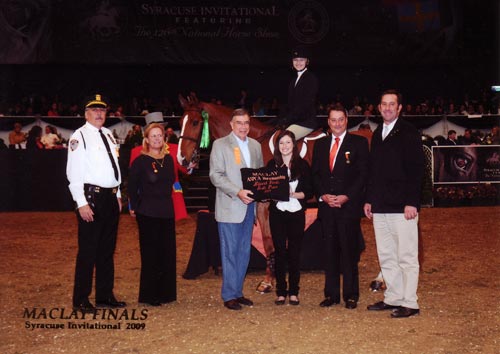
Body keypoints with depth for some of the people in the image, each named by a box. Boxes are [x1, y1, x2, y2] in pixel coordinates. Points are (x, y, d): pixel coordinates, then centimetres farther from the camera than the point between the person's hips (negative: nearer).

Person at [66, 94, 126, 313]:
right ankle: (80, 300, 10)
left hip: (111, 197, 8)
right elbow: (73, 173, -12)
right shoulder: (80, 136, -8)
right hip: (91, 197, -7)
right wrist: (81, 203, -17)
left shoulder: (108, 135, 15)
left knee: (107, 250, 13)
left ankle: (105, 295, 24)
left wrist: (118, 195, 15)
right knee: (88, 251, -2)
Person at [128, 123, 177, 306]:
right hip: (147, 213, -5)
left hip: (167, 211, 5)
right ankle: (149, 295, 12)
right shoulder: (140, 161, -7)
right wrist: (135, 207, 1)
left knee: (167, 252, 8)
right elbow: (132, 187, -2)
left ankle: (165, 292, 20)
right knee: (150, 253, 1)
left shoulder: (169, 159, 9)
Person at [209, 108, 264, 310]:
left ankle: (238, 292, 22)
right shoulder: (220, 145, -3)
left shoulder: (255, 145, 14)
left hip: (249, 205, 6)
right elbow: (216, 175, -10)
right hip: (230, 207, -6)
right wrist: (238, 192, -20)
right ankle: (229, 295, 8)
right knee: (230, 252, -2)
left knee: (244, 252, 11)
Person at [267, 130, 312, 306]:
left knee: (294, 252, 3)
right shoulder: (272, 165, 6)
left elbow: (309, 191, 0)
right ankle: (281, 292, 10)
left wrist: (294, 194, -16)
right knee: (279, 252, 2)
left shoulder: (303, 165, 2)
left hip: (296, 213, -1)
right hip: (277, 212, 1)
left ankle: (294, 292, 12)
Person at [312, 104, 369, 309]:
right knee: (330, 252, 7)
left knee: (349, 252, -2)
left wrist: (346, 197, -12)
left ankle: (351, 296, 7)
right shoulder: (320, 144, 15)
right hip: (326, 206, 4)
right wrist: (323, 195, -3)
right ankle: (331, 294, 15)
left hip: (349, 206, -4)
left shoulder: (359, 143, 2)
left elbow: (363, 174, -4)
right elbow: (315, 174, 13)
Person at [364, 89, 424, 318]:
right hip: (380, 207, 7)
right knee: (386, 257, 12)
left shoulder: (408, 133, -4)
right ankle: (393, 298, 21)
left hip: (402, 206, -7)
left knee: (406, 257, -2)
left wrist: (412, 202, -16)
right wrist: (369, 200, 14)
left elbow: (416, 169, -10)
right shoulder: (377, 134, 17)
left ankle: (409, 304, 4)